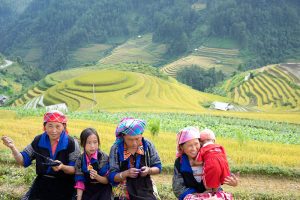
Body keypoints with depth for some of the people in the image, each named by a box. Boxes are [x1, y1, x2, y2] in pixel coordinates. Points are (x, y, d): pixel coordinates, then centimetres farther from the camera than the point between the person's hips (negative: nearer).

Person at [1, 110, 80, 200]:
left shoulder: (71, 143, -13)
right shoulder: (38, 140, -2)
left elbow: (75, 169, -12)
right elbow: (24, 160, 2)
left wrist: (62, 167, -32)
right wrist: (12, 147, -13)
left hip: (64, 185, -3)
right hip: (42, 183, 3)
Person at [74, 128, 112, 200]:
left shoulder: (103, 157, -15)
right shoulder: (80, 160, -7)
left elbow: (107, 180, -12)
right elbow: (80, 182, -5)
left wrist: (97, 176, -30)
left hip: (103, 193, -3)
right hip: (87, 193, 3)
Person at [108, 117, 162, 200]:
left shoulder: (148, 145, -5)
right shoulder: (116, 149, -11)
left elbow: (158, 167, 4)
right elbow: (112, 176, -8)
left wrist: (149, 170, -17)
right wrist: (126, 173, -26)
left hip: (145, 190, 2)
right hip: (124, 193, -2)